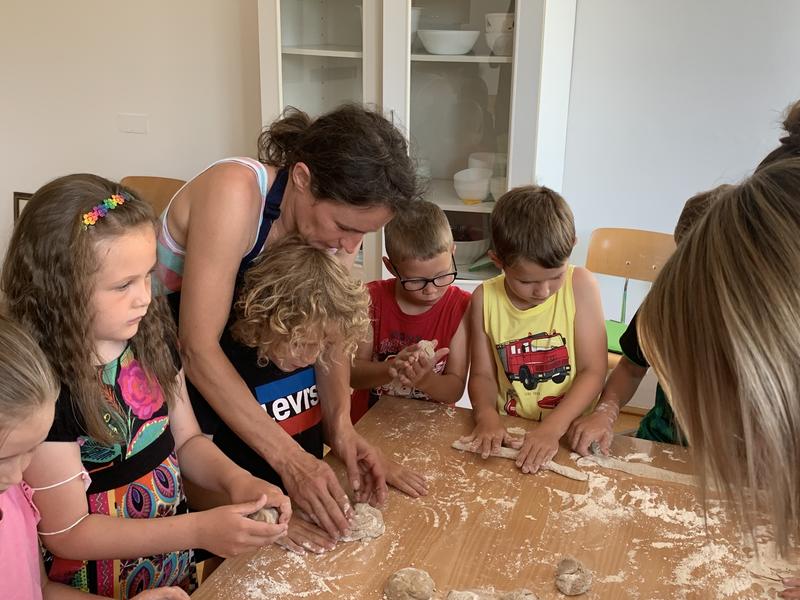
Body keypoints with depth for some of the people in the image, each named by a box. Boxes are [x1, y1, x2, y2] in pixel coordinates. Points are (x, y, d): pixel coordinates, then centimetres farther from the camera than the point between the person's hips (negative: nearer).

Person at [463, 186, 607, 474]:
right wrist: (487, 416, -17)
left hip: (569, 431, -1)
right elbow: (482, 374, 3)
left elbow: (593, 370, -9)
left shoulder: (580, 285, -7)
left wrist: (552, 427, -19)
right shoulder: (485, 298, -2)